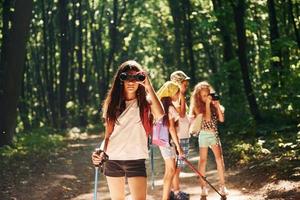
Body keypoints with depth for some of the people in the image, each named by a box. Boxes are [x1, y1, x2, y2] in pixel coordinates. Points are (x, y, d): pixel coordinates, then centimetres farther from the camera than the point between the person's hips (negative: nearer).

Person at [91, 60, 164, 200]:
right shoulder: (113, 104, 8)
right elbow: (108, 134, 11)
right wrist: (101, 152, -7)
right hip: (113, 160, 3)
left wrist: (148, 86, -20)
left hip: (136, 160, -3)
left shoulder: (145, 103, -1)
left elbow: (160, 114, -23)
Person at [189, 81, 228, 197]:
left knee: (219, 158, -6)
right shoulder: (197, 106, -6)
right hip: (203, 134, -3)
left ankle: (222, 185, -2)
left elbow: (221, 119, 0)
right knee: (203, 160, 1)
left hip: (214, 134, 3)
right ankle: (203, 187, 8)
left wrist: (217, 105, -8)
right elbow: (207, 119, -18)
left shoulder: (213, 104, 7)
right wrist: (207, 104, -16)